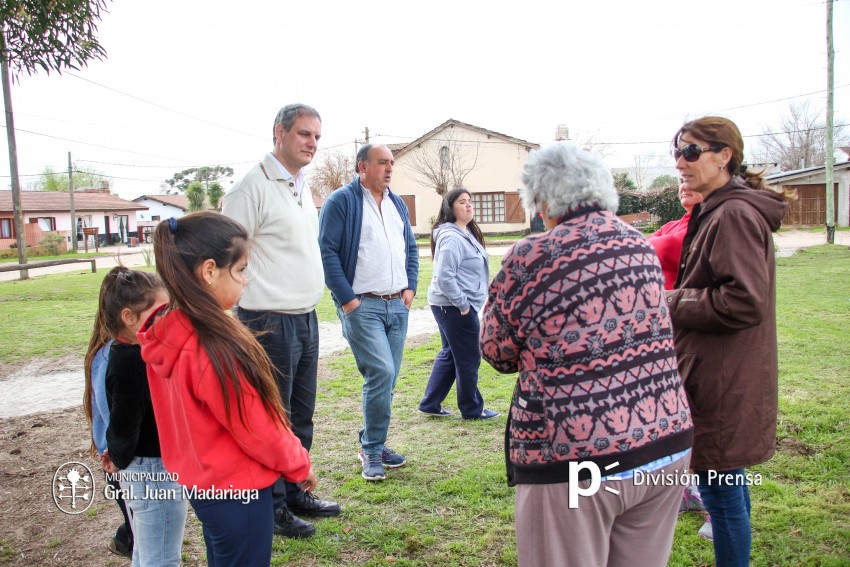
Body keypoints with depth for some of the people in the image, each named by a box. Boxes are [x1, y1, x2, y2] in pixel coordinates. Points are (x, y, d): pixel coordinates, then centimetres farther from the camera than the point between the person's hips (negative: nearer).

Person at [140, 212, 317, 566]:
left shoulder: (166, 333, -5)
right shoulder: (213, 349, -31)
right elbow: (256, 427, -21)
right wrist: (299, 465, -5)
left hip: (204, 482, 8)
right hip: (237, 489, -8)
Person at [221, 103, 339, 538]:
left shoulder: (302, 188, 14)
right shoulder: (253, 187, -13)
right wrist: (251, 318, -16)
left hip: (306, 318, 9)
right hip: (270, 322, -8)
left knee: (301, 416, 17)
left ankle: (295, 493, 33)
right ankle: (272, 508, 19)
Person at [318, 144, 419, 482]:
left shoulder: (397, 204, 17)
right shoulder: (341, 201, -5)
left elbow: (411, 248, 23)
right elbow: (326, 251, -11)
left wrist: (410, 287, 10)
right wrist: (347, 298, -14)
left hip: (397, 305, 7)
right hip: (361, 305, -7)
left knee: (387, 378, 10)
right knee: (381, 373, -15)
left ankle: (373, 445, 25)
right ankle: (372, 449, 3)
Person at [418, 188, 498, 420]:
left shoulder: (467, 234, 12)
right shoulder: (452, 238, -20)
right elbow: (444, 277, -25)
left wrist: (465, 302, 17)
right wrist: (463, 304, -19)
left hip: (453, 306, 10)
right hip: (455, 307, -10)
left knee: (449, 354, 18)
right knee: (468, 360, 3)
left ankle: (430, 404, 27)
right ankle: (472, 409, 19)